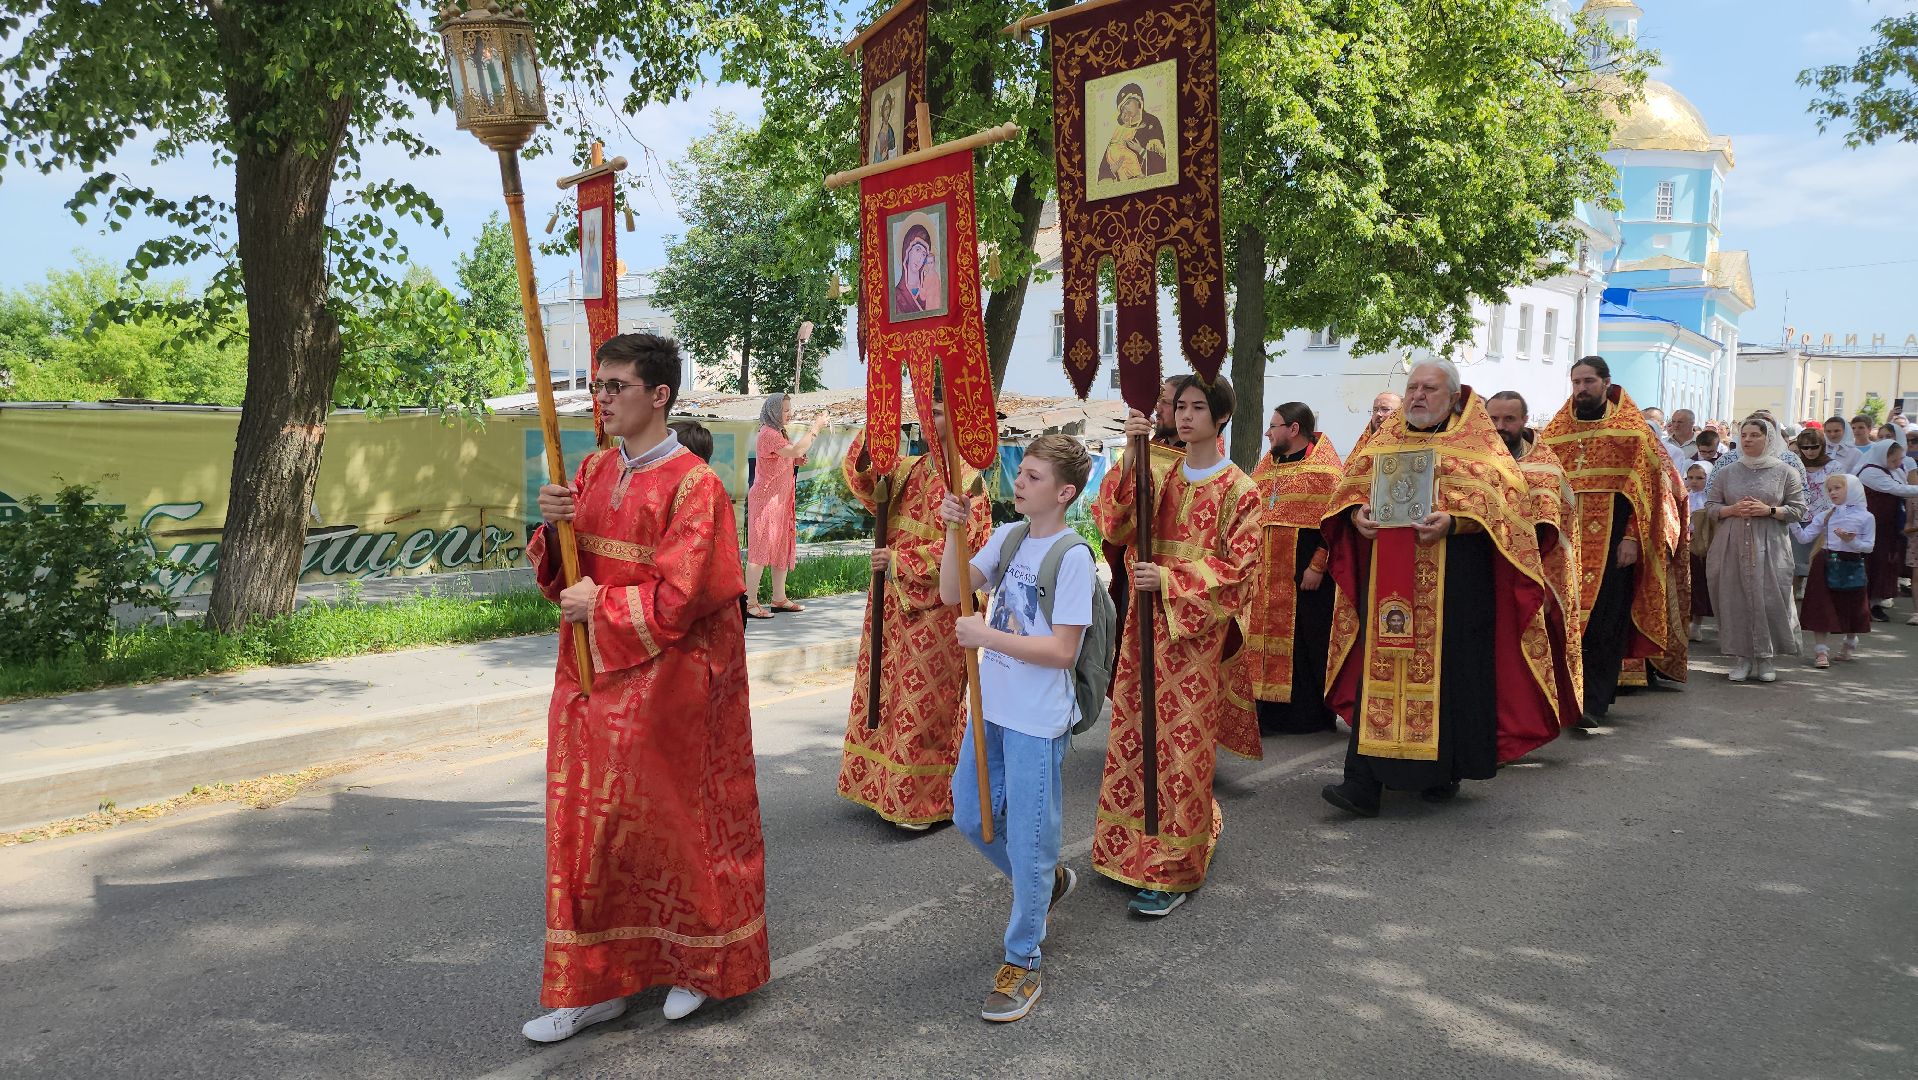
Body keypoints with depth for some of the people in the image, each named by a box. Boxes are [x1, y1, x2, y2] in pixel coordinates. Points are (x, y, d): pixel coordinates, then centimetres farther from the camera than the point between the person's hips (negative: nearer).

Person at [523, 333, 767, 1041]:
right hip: (592, 678, 7)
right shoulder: (594, 471, 7)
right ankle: (595, 983, 23)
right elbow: (559, 574, 11)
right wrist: (552, 526, -8)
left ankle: (703, 965, 30)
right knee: (587, 828, 10)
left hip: (663, 683, -6)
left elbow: (679, 599, -20)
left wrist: (600, 605, -11)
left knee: (678, 823, 8)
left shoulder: (694, 486, -14)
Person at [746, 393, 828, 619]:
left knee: (782, 548, 12)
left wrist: (795, 461, 7)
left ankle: (779, 598, 19)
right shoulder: (768, 433, -16)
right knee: (760, 550, -8)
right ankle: (750, 602, -5)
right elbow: (796, 450, -29)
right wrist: (816, 427, -23)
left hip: (781, 499, 10)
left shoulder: (778, 433, 17)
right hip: (765, 499, -10)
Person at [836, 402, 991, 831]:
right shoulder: (907, 468, 10)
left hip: (934, 608, -7)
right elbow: (862, 479, -3)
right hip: (891, 602, 7)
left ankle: (926, 801, 11)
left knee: (924, 703, -1)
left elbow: (960, 547, -16)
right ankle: (885, 786, 26)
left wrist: (900, 561, -18)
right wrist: (873, 432, -16)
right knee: (883, 691, 13)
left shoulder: (968, 482, -8)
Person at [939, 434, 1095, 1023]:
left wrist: (986, 636, -19)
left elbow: (1062, 650, -20)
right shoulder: (1007, 536, 4)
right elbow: (952, 592, 2)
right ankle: (1048, 880, 44)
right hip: (991, 707, 8)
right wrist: (956, 532, -10)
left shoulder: (1072, 556, -17)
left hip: (1037, 721, -7)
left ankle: (1021, 963, 20)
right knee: (971, 817, 19)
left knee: (1027, 841, 3)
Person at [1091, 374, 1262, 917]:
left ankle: (1173, 871, 6)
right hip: (1147, 624, 5)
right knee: (1138, 736, 9)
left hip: (1198, 629, -5)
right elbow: (1116, 526, -5)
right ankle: (1137, 848, 26)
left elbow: (1238, 567, -9)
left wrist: (1170, 580, -20)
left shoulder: (1238, 490, -4)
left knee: (1181, 745, -2)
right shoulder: (1161, 479, 10)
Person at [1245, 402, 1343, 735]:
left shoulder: (1324, 467, -7)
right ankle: (1272, 713, 14)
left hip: (1306, 574, -6)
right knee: (1269, 640, 7)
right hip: (1268, 576, 6)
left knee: (1307, 644, 2)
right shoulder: (1266, 465, 15)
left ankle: (1314, 714, 13)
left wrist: (1317, 566, -19)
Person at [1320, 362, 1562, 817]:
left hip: (1453, 578, -3)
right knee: (1379, 668, -2)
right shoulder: (1385, 438, 16)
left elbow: (1501, 493, -7)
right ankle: (1364, 782, -3)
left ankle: (1443, 771, 18)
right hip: (1387, 577, 3)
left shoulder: (1476, 439, 4)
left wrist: (1453, 520, -21)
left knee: (1446, 668, 1)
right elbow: (1351, 484, 15)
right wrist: (1357, 511, -6)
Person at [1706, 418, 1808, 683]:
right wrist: (1732, 510, -9)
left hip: (1770, 548, -2)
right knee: (1735, 599, -1)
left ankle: (1765, 657, 8)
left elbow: (1798, 510, 3)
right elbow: (1710, 506, 10)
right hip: (1732, 547, 2)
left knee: (1769, 599, -4)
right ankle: (1740, 657, 6)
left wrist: (1769, 510, -12)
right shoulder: (1727, 472, 10)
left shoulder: (1785, 472, 5)